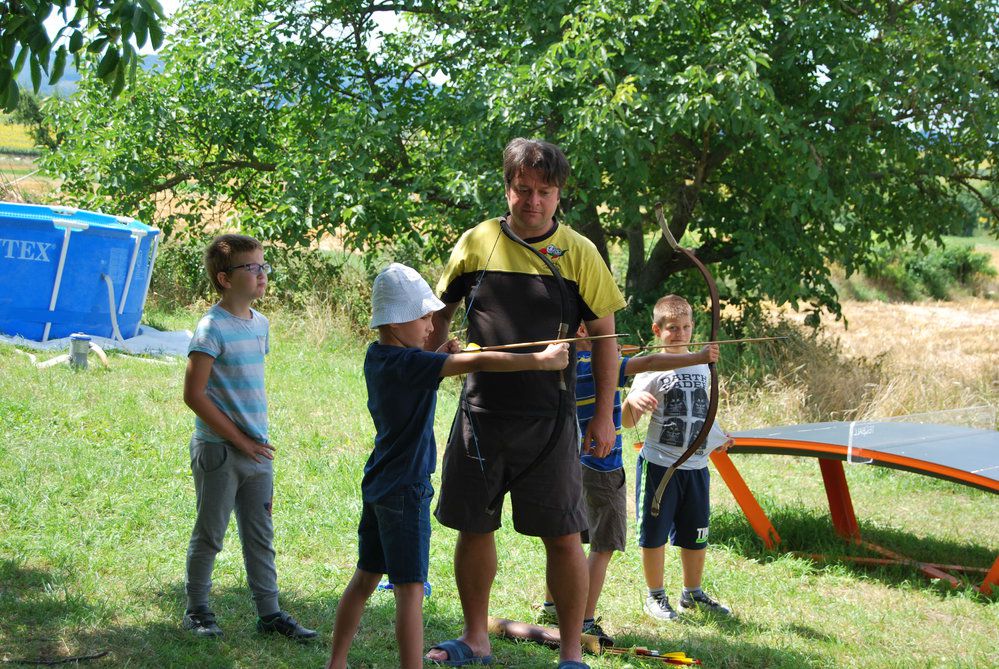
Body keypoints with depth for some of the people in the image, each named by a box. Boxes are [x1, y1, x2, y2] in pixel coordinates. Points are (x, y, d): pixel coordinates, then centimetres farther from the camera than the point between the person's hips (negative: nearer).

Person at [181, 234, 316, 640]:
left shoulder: (260, 324, 9)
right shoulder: (212, 328, -14)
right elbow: (194, 394, -17)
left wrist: (260, 439, 12)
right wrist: (239, 439, -14)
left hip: (256, 450, 7)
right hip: (219, 450, -7)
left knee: (260, 535, 11)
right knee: (210, 534, 5)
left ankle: (269, 613, 18)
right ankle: (197, 611, 19)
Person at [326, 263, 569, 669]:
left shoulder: (377, 357, 6)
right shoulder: (407, 363, -20)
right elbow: (478, 363, -24)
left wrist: (442, 354, 3)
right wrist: (542, 360, -22)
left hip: (378, 486, 9)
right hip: (405, 490, -9)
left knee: (365, 578, 16)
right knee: (410, 589, -7)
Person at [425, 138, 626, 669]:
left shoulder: (578, 253, -2)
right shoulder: (476, 243, 2)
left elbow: (603, 337, 3)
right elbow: (440, 312, 16)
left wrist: (604, 415, -1)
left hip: (549, 420, -2)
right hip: (481, 413, 2)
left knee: (563, 536, -2)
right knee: (474, 527, 11)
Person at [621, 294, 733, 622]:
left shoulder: (701, 366, 9)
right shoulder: (652, 369, -8)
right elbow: (628, 422, -13)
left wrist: (719, 438, 30)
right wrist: (631, 400, -32)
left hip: (696, 464, 5)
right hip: (659, 464, -5)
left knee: (696, 534, 13)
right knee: (655, 533, 3)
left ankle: (692, 593, 29)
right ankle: (655, 596, 17)